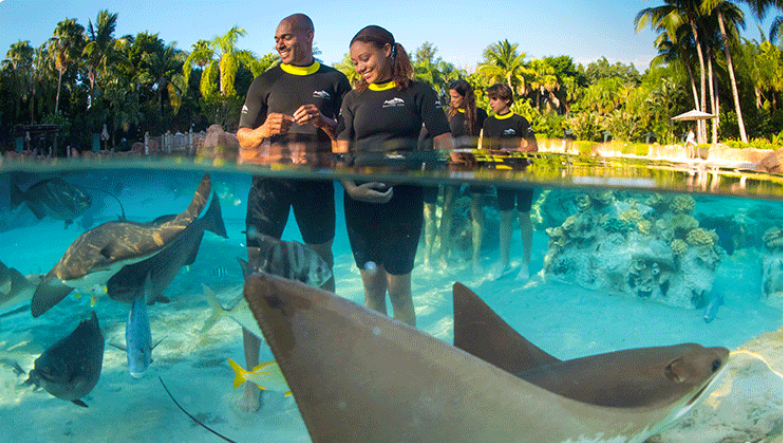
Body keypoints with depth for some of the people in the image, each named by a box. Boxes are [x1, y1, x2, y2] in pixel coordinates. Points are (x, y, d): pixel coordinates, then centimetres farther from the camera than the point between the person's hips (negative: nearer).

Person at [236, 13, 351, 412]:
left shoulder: (334, 81, 11)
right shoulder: (265, 82, 10)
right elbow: (242, 138, 7)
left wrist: (325, 122, -11)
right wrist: (264, 130, -14)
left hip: (316, 179, 1)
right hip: (270, 180, -1)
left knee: (322, 264, 10)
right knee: (257, 267, -7)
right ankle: (252, 372, 1)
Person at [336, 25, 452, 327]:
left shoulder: (418, 93, 5)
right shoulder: (353, 99, 13)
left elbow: (444, 144, -1)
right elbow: (340, 154, 6)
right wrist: (351, 188, -12)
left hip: (403, 198, -3)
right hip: (360, 200, 3)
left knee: (399, 290, -1)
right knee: (372, 289, 10)